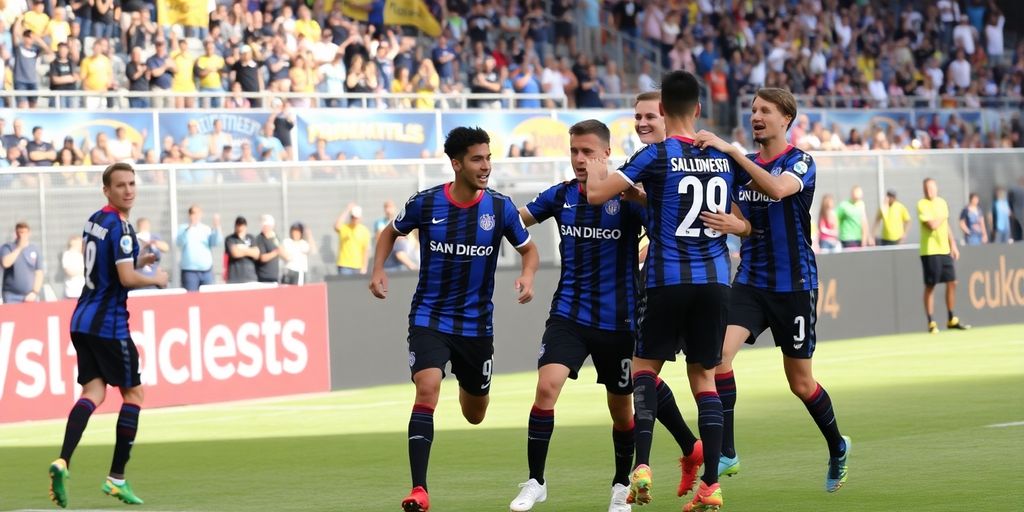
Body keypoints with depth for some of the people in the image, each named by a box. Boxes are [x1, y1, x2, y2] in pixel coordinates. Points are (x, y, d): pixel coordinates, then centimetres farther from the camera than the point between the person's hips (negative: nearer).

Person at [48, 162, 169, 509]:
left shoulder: (94, 221, 13)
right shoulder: (120, 227, -16)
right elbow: (127, 278, -23)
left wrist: (138, 261, 16)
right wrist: (157, 279, -6)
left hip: (82, 322, 8)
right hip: (108, 324, -8)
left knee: (94, 391, 3)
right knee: (133, 393, 7)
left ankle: (63, 461, -20)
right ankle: (116, 478, 7)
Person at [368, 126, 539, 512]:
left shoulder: (500, 207, -7)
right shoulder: (426, 204, -9)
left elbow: (529, 250, 7)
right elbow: (391, 232, 11)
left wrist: (528, 275, -15)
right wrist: (378, 271, -5)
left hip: (476, 323, 2)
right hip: (429, 317, -2)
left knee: (475, 415, 14)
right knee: (427, 389, -25)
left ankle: (468, 385, 55)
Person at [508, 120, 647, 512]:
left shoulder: (626, 196, -9)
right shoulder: (561, 196, 3)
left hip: (617, 318, -2)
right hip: (569, 314, 2)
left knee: (621, 409, 9)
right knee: (546, 387, -18)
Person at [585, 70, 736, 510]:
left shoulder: (658, 154, -7)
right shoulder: (722, 156, 8)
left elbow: (596, 194, -13)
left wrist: (595, 163, 8)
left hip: (668, 279, -4)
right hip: (715, 278, 4)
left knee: (645, 365, 9)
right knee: (704, 376, 10)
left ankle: (643, 465, -11)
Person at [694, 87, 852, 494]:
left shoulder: (800, 163, -9)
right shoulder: (745, 166, 10)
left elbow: (777, 189, -31)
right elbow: (750, 225, 13)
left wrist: (729, 149, -35)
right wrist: (733, 225, -12)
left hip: (794, 285, -5)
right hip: (750, 281, 5)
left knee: (801, 383, 5)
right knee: (719, 351, -20)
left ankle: (837, 448, 31)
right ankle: (727, 453, -15)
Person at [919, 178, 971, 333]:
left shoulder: (942, 202, 12)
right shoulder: (922, 205, -9)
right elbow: (932, 225, -20)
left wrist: (953, 245, 17)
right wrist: (942, 217, -2)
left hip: (945, 249, 7)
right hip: (930, 251, -7)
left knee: (952, 283, 6)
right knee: (930, 286, -2)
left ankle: (951, 320, 17)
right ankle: (931, 323, 3)